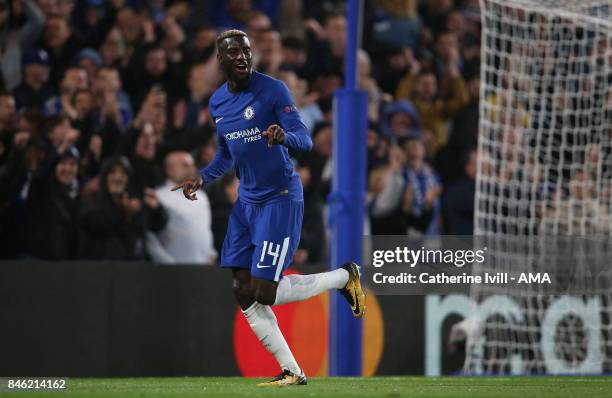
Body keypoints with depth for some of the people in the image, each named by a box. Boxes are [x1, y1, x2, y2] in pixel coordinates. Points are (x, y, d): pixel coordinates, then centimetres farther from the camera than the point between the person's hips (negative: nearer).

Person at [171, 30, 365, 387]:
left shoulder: (273, 90, -13)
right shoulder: (217, 102, 9)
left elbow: (305, 140, -19)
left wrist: (284, 136, -41)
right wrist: (202, 178, 7)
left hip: (281, 197, -7)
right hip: (247, 200, 7)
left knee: (265, 292, -12)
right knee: (245, 293, 1)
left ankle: (344, 277, 11)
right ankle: (292, 372, 8)